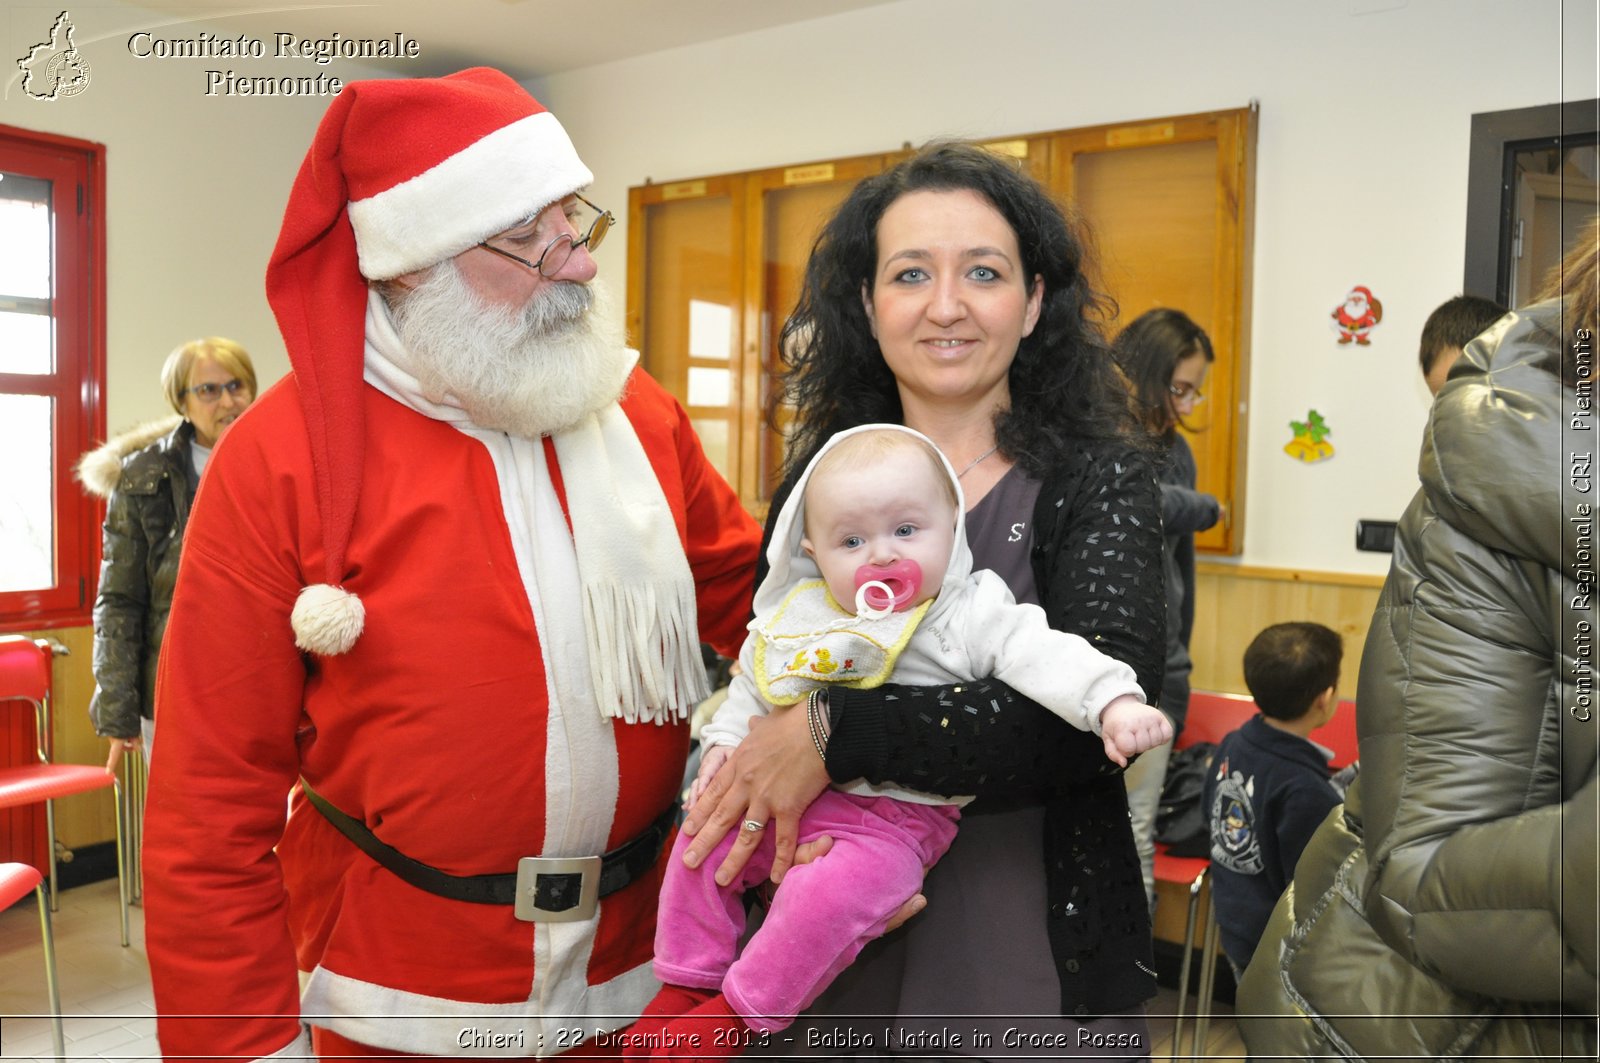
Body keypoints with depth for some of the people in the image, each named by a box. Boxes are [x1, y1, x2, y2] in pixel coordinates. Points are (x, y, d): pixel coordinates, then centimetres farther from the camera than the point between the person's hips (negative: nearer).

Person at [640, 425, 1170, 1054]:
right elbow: (751, 685, 19)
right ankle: (687, 987, 22)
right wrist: (725, 741, 8)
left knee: (829, 893, -28)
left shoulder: (971, 615, -10)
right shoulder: (798, 615, 5)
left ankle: (736, 1014, -5)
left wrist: (1113, 701, -35)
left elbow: (1045, 657, -21)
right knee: (703, 843, 2)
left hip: (895, 817, -6)